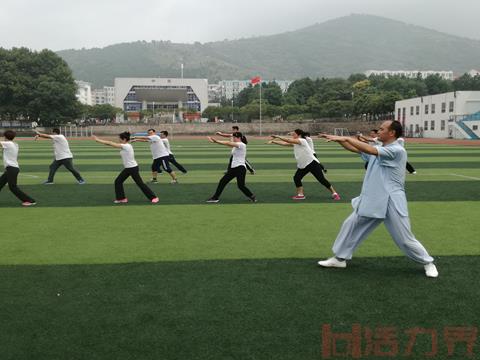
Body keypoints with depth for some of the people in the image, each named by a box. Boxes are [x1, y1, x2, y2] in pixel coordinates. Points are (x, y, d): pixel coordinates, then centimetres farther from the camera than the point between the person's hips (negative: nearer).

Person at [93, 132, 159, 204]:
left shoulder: (126, 146, -22)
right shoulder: (125, 146, 9)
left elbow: (112, 144, -19)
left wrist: (98, 140, -15)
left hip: (133, 168, -10)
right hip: (127, 168, 10)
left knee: (140, 183, -4)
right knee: (118, 181, 8)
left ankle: (153, 197, 5)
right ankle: (121, 198, 15)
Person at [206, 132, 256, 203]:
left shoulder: (242, 145, -12)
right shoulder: (235, 145, 14)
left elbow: (229, 143, -21)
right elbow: (229, 144, 1)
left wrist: (217, 141, -20)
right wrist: (215, 141, -12)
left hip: (240, 168, -9)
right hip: (233, 168, 9)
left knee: (241, 186, -14)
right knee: (222, 181, 8)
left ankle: (252, 197, 8)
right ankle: (215, 197, 16)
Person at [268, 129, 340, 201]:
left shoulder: (302, 140, -17)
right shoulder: (295, 143, 8)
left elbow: (289, 140, -23)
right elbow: (284, 143, 6)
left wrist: (278, 137, -21)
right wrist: (273, 141, -1)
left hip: (312, 163, -8)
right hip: (302, 166, 8)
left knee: (321, 179, -8)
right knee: (296, 178, -5)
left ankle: (334, 193, 3)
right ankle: (301, 195, 6)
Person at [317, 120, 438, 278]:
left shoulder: (397, 150, -17)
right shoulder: (377, 149, 9)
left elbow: (369, 150, -27)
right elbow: (355, 149, 8)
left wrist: (346, 138, -24)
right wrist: (337, 139, -4)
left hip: (392, 204, -8)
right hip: (371, 201, 8)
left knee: (405, 240, 1)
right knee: (350, 225, 11)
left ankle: (428, 262, 24)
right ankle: (340, 258, 24)